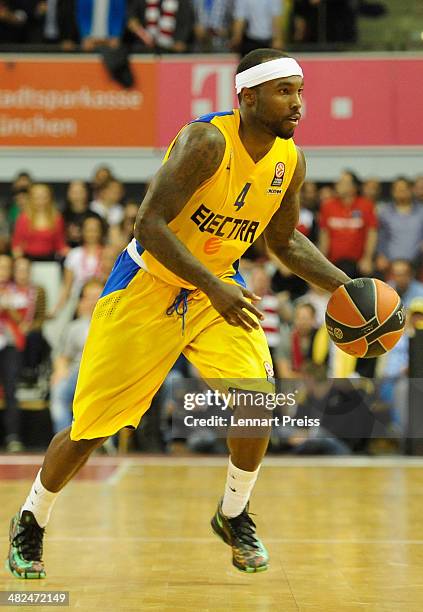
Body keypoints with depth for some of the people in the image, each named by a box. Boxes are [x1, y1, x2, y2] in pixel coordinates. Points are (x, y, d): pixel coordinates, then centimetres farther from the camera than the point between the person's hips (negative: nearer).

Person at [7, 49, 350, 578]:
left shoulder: (290, 161, -4)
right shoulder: (206, 141, -26)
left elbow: (284, 241, 12)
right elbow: (149, 224, -32)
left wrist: (343, 286, 0)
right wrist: (213, 288, -40)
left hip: (217, 287, 5)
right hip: (146, 287, -5)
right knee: (92, 425, 0)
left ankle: (234, 515, 9)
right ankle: (31, 521, 25)